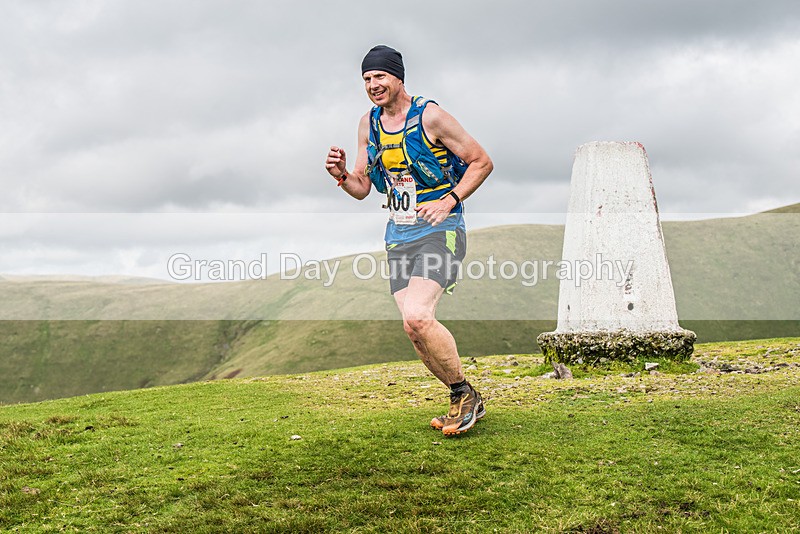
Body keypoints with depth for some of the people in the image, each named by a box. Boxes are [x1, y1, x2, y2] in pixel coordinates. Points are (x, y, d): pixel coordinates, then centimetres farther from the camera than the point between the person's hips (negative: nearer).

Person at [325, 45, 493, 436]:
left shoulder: (429, 116, -8)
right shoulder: (368, 124, 10)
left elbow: (481, 162, -3)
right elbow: (362, 188, 14)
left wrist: (449, 202, -13)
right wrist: (342, 175, -7)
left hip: (440, 230, -6)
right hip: (398, 236, 6)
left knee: (417, 318, -24)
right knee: (416, 330, 2)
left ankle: (464, 395, -2)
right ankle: (466, 402, 21)